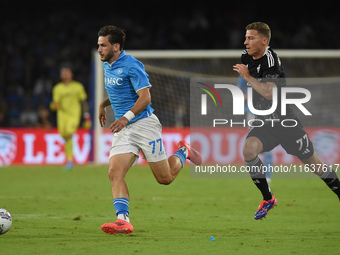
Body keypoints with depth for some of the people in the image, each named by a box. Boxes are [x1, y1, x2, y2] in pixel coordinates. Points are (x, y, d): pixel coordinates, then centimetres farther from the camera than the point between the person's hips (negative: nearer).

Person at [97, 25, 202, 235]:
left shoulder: (131, 65, -14)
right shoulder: (107, 66, 13)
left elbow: (145, 97, -20)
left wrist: (126, 117, -29)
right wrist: (103, 105, 19)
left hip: (144, 124, -7)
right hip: (123, 129, 7)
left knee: (165, 178, 2)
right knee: (115, 173, -16)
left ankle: (183, 152, 31)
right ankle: (123, 221, -23)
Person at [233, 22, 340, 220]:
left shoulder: (270, 59, -20)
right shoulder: (247, 57, 2)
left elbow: (269, 92, -33)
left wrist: (247, 77, -28)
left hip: (286, 122, -5)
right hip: (264, 122, 6)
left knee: (315, 164, 3)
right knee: (249, 150, -23)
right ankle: (268, 199, -8)